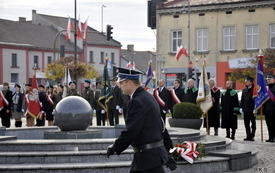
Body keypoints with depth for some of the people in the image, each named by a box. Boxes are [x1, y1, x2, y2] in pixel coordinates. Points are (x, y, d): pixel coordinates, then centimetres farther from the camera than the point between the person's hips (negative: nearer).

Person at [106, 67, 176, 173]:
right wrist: (167, 149, 22)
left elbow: (130, 132, -22)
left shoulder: (137, 102, -18)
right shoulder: (147, 97, 14)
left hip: (149, 155, -10)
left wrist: (115, 148, -8)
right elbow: (161, 127, 18)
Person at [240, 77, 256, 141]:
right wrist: (241, 107, 8)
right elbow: (242, 99, 15)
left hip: (252, 110, -6)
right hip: (245, 110, 6)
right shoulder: (244, 90, 12)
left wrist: (255, 109, -15)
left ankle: (252, 136, 8)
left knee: (253, 124, 3)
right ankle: (248, 136, 14)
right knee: (246, 124, 8)